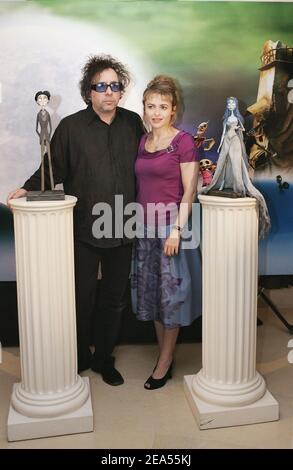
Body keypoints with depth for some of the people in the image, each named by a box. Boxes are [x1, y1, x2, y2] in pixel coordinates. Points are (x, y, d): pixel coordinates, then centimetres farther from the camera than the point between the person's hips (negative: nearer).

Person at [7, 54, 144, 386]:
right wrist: (28, 188, -16)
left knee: (115, 299, 14)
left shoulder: (133, 123, 6)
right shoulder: (71, 126, -3)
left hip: (122, 230, 3)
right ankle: (78, 359, 31)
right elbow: (54, 170, -1)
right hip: (83, 230, -3)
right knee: (82, 299, 8)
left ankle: (104, 358, 33)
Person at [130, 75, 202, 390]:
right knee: (151, 293, 12)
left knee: (170, 294, 4)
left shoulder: (183, 141, -8)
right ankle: (165, 358, 27)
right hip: (145, 227, 7)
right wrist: (138, 222, 10)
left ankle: (163, 364, 17)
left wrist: (177, 229, -16)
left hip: (170, 225, -6)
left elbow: (189, 190, -11)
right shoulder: (142, 142, 10)